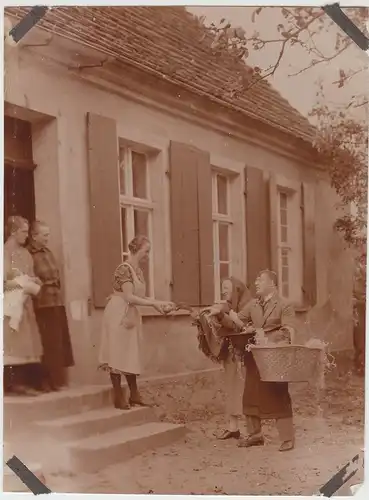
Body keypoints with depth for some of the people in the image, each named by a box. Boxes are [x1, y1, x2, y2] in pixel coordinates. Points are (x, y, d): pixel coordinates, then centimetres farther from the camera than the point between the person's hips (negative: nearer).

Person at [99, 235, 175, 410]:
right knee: (118, 355, -2)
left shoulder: (138, 270, 12)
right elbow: (129, 297, -22)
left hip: (130, 316, 9)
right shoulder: (124, 268, -16)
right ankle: (119, 397, 4)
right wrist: (153, 303, -20)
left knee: (130, 355, 11)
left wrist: (160, 303, 1)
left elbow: (139, 297, 10)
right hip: (119, 315, -9)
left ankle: (134, 395, 17)